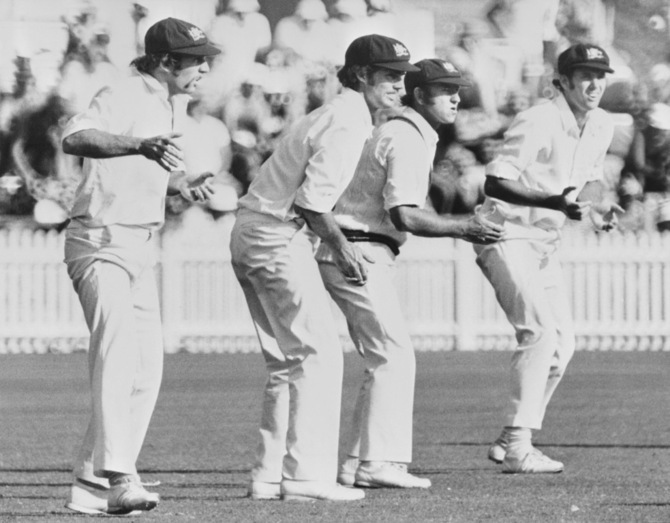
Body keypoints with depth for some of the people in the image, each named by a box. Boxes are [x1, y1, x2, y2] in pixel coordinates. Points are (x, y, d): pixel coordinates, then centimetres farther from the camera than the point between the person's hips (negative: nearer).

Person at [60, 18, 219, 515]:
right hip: (101, 243, -9)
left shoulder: (175, 104, 13)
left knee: (147, 368, 7)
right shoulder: (124, 97, -16)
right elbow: (74, 138, -35)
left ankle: (92, 486, 10)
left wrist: (182, 183, 10)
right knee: (117, 354, -23)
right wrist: (139, 145, -47)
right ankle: (118, 478, -35)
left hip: (140, 248, 10)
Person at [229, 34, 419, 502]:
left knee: (288, 360, 13)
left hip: (250, 235, 10)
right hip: (278, 238, -10)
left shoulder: (336, 115, 18)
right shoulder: (348, 124, -14)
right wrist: (341, 247, -10)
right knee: (319, 353, -9)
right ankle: (307, 476, -13)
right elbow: (310, 200, -21)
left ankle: (270, 475, 14)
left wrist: (339, 242, 15)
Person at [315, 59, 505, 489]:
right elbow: (403, 215, -22)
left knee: (385, 359, 12)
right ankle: (379, 463, -12)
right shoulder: (407, 140, -14)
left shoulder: (399, 133, 19)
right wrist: (463, 227, -18)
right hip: (361, 254, -11)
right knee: (394, 356, -10)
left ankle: (358, 464, 12)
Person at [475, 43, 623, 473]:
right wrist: (557, 200, -35)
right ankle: (517, 444, -21)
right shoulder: (538, 123, -20)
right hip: (508, 236, -9)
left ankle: (511, 443, 16)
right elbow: (496, 183, -27)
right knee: (541, 331, -22)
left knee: (563, 344, 6)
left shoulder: (601, 126, 6)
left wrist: (597, 204, 1)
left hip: (547, 244, 9)